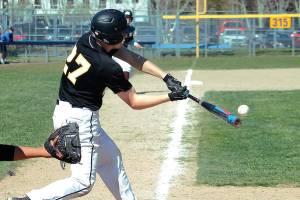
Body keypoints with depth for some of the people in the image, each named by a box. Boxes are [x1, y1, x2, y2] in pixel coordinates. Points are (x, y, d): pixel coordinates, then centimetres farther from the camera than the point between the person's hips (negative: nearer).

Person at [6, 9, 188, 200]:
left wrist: (166, 77, -6)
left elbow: (134, 58, 0)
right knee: (83, 182, -4)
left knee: (111, 156, 22)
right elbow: (134, 102, -11)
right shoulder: (108, 67, -25)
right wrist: (170, 97, -6)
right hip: (81, 120, -9)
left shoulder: (86, 40, -3)